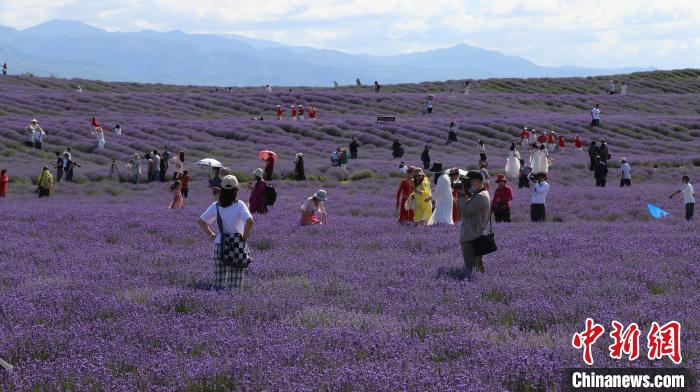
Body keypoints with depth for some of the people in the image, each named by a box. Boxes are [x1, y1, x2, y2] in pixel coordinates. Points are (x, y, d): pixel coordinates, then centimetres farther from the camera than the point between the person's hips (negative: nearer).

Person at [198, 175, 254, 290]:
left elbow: (201, 221, 8)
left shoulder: (216, 206, 3)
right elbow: (249, 221, -24)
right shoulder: (239, 205, -9)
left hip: (219, 245, 3)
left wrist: (211, 234, 11)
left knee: (219, 281, 10)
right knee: (235, 285, 1)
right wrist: (245, 236, -10)